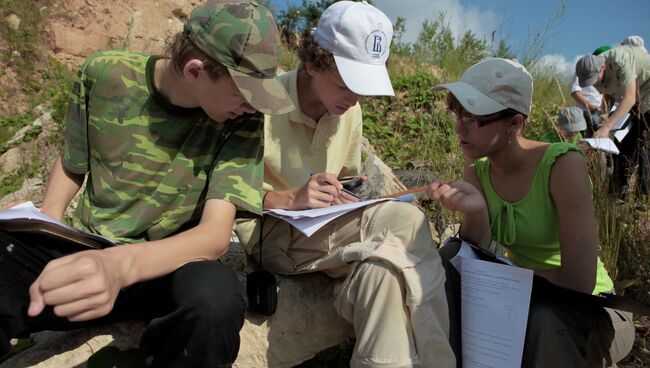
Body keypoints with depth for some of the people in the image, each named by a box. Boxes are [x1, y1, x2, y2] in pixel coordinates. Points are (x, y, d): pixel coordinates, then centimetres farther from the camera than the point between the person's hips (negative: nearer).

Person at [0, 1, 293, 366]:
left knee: (215, 298, -35)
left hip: (170, 261, -1)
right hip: (83, 249, 1)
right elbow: (72, 166, 8)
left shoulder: (242, 120, -14)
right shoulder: (104, 74, -9)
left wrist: (121, 265, -41)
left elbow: (216, 233, -23)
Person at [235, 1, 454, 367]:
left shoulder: (349, 111, 7)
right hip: (273, 231, -5)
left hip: (327, 227, 6)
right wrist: (288, 199, -25)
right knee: (403, 220, -28)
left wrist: (351, 195, -4)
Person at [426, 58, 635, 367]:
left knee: (546, 320, -35)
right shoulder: (476, 170, -8)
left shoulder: (562, 164, -25)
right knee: (449, 259, -15)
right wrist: (474, 212, -32)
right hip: (523, 297, 5)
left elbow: (580, 282, -29)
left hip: (588, 310, -5)